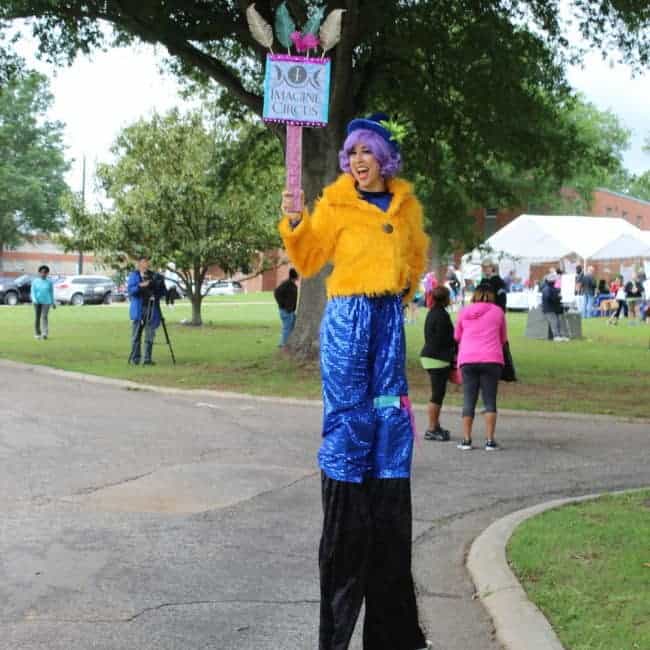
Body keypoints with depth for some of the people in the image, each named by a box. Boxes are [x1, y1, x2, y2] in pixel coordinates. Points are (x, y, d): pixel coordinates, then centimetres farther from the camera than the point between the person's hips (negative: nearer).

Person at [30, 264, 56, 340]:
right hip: (37, 302, 1)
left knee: (44, 317, -16)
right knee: (37, 317, 7)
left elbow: (51, 292, 11)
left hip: (46, 302, -1)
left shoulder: (49, 282, 3)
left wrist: (53, 303, 13)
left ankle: (45, 334, -24)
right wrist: (34, 300, -16)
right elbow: (32, 292, 0)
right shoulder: (35, 281, 2)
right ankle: (37, 333, 22)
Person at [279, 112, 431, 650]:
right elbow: (308, 260, -2)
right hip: (348, 317, -4)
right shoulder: (336, 204, 0)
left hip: (390, 318, 4)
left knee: (389, 413, 3)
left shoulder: (407, 205, 11)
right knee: (348, 414, -5)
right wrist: (294, 224, -16)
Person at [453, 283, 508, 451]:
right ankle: (490, 440, -2)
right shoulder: (497, 311, 7)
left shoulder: (464, 312, 12)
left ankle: (466, 440, 3)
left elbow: (457, 336, 21)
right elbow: (503, 339, 15)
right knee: (490, 400, 2)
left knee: (468, 400, 5)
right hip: (491, 360, -1)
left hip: (467, 361, 2)